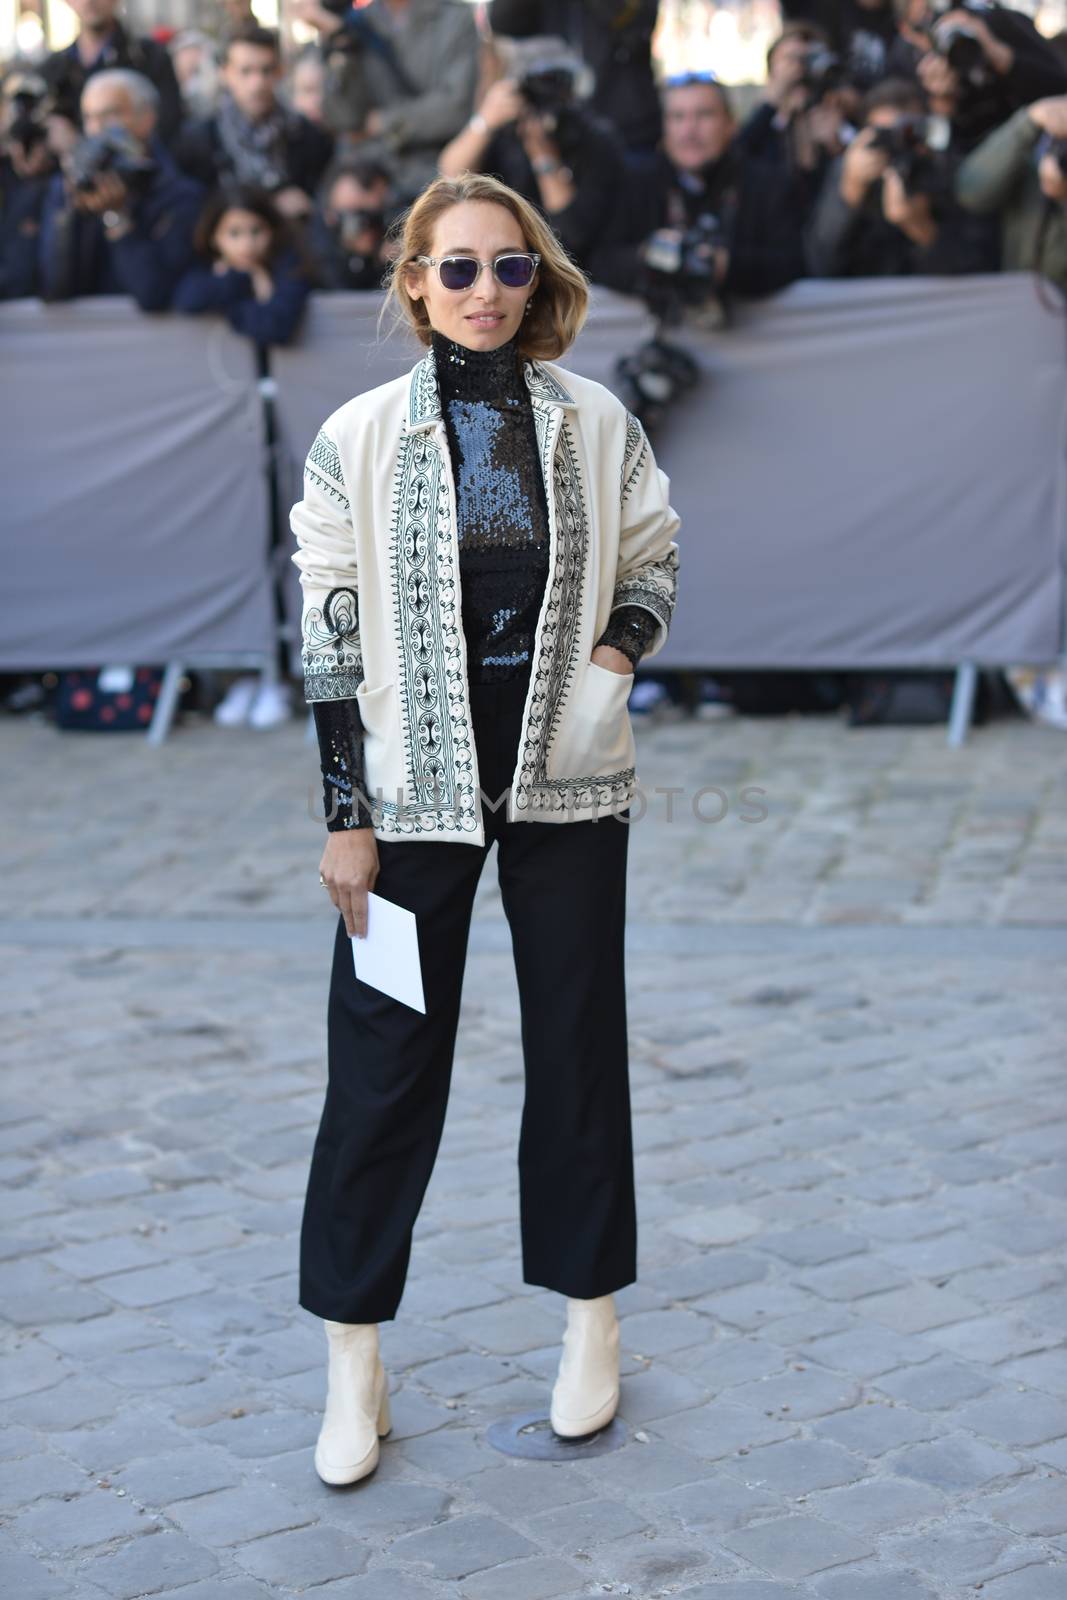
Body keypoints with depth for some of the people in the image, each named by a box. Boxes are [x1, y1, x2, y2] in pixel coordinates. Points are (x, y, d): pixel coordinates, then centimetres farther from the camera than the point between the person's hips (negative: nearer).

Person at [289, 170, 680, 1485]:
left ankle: (590, 1315, 28)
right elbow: (329, 635, -3)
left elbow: (654, 560, 12)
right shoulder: (359, 436, -4)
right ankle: (353, 1361, 14)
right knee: (385, 1061, 2)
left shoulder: (597, 423, 0)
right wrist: (344, 817, -6)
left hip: (569, 783, 2)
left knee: (578, 1043, 11)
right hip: (415, 787, -1)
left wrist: (616, 650, -10)